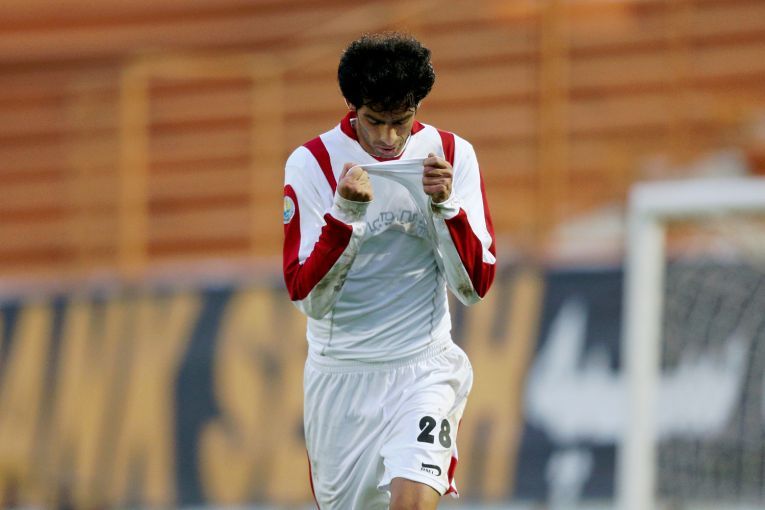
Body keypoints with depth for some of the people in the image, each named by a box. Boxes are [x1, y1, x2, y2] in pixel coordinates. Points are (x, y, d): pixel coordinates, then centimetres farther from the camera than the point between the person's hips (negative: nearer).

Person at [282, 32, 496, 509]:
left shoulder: (452, 155, -2)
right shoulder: (312, 164, -6)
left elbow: (475, 285, -5)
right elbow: (306, 295, -12)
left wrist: (445, 205, -19)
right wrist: (345, 212, -24)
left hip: (423, 367, -1)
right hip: (339, 375, 1)